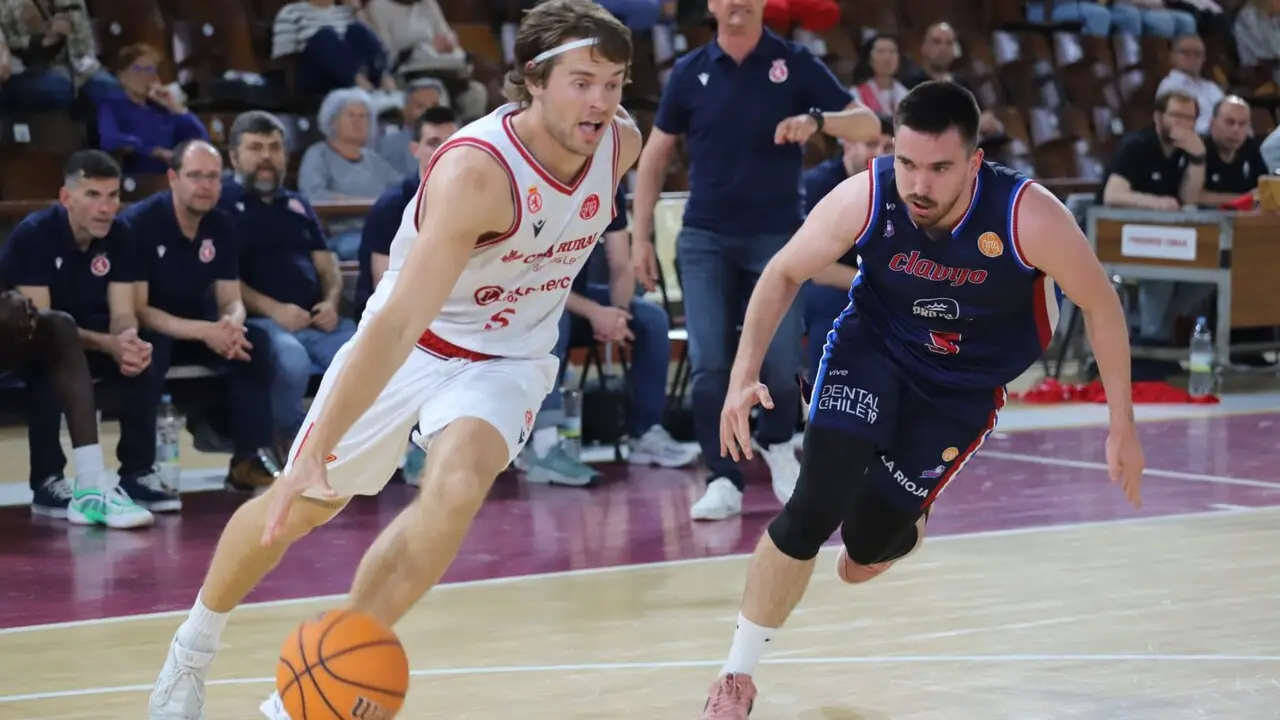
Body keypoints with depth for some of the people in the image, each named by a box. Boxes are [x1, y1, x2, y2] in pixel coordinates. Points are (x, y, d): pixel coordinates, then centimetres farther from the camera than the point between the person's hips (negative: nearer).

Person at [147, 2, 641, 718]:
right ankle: (194, 649, 41)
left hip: (505, 360, 3)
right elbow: (398, 322, -39)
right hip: (409, 346, -3)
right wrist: (317, 450, -44)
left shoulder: (622, 142, -14)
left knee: (458, 486, -27)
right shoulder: (475, 169, -32)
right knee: (297, 507, 9)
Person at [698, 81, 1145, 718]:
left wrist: (1122, 426, -11)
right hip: (872, 347, 0)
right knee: (816, 506, -19)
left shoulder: (1029, 217, -31)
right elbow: (784, 273, -9)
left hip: (965, 384, 0)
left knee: (866, 547, 1)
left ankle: (908, 522, 42)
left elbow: (1100, 304, -15)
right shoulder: (863, 199, -26)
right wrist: (745, 374, -20)